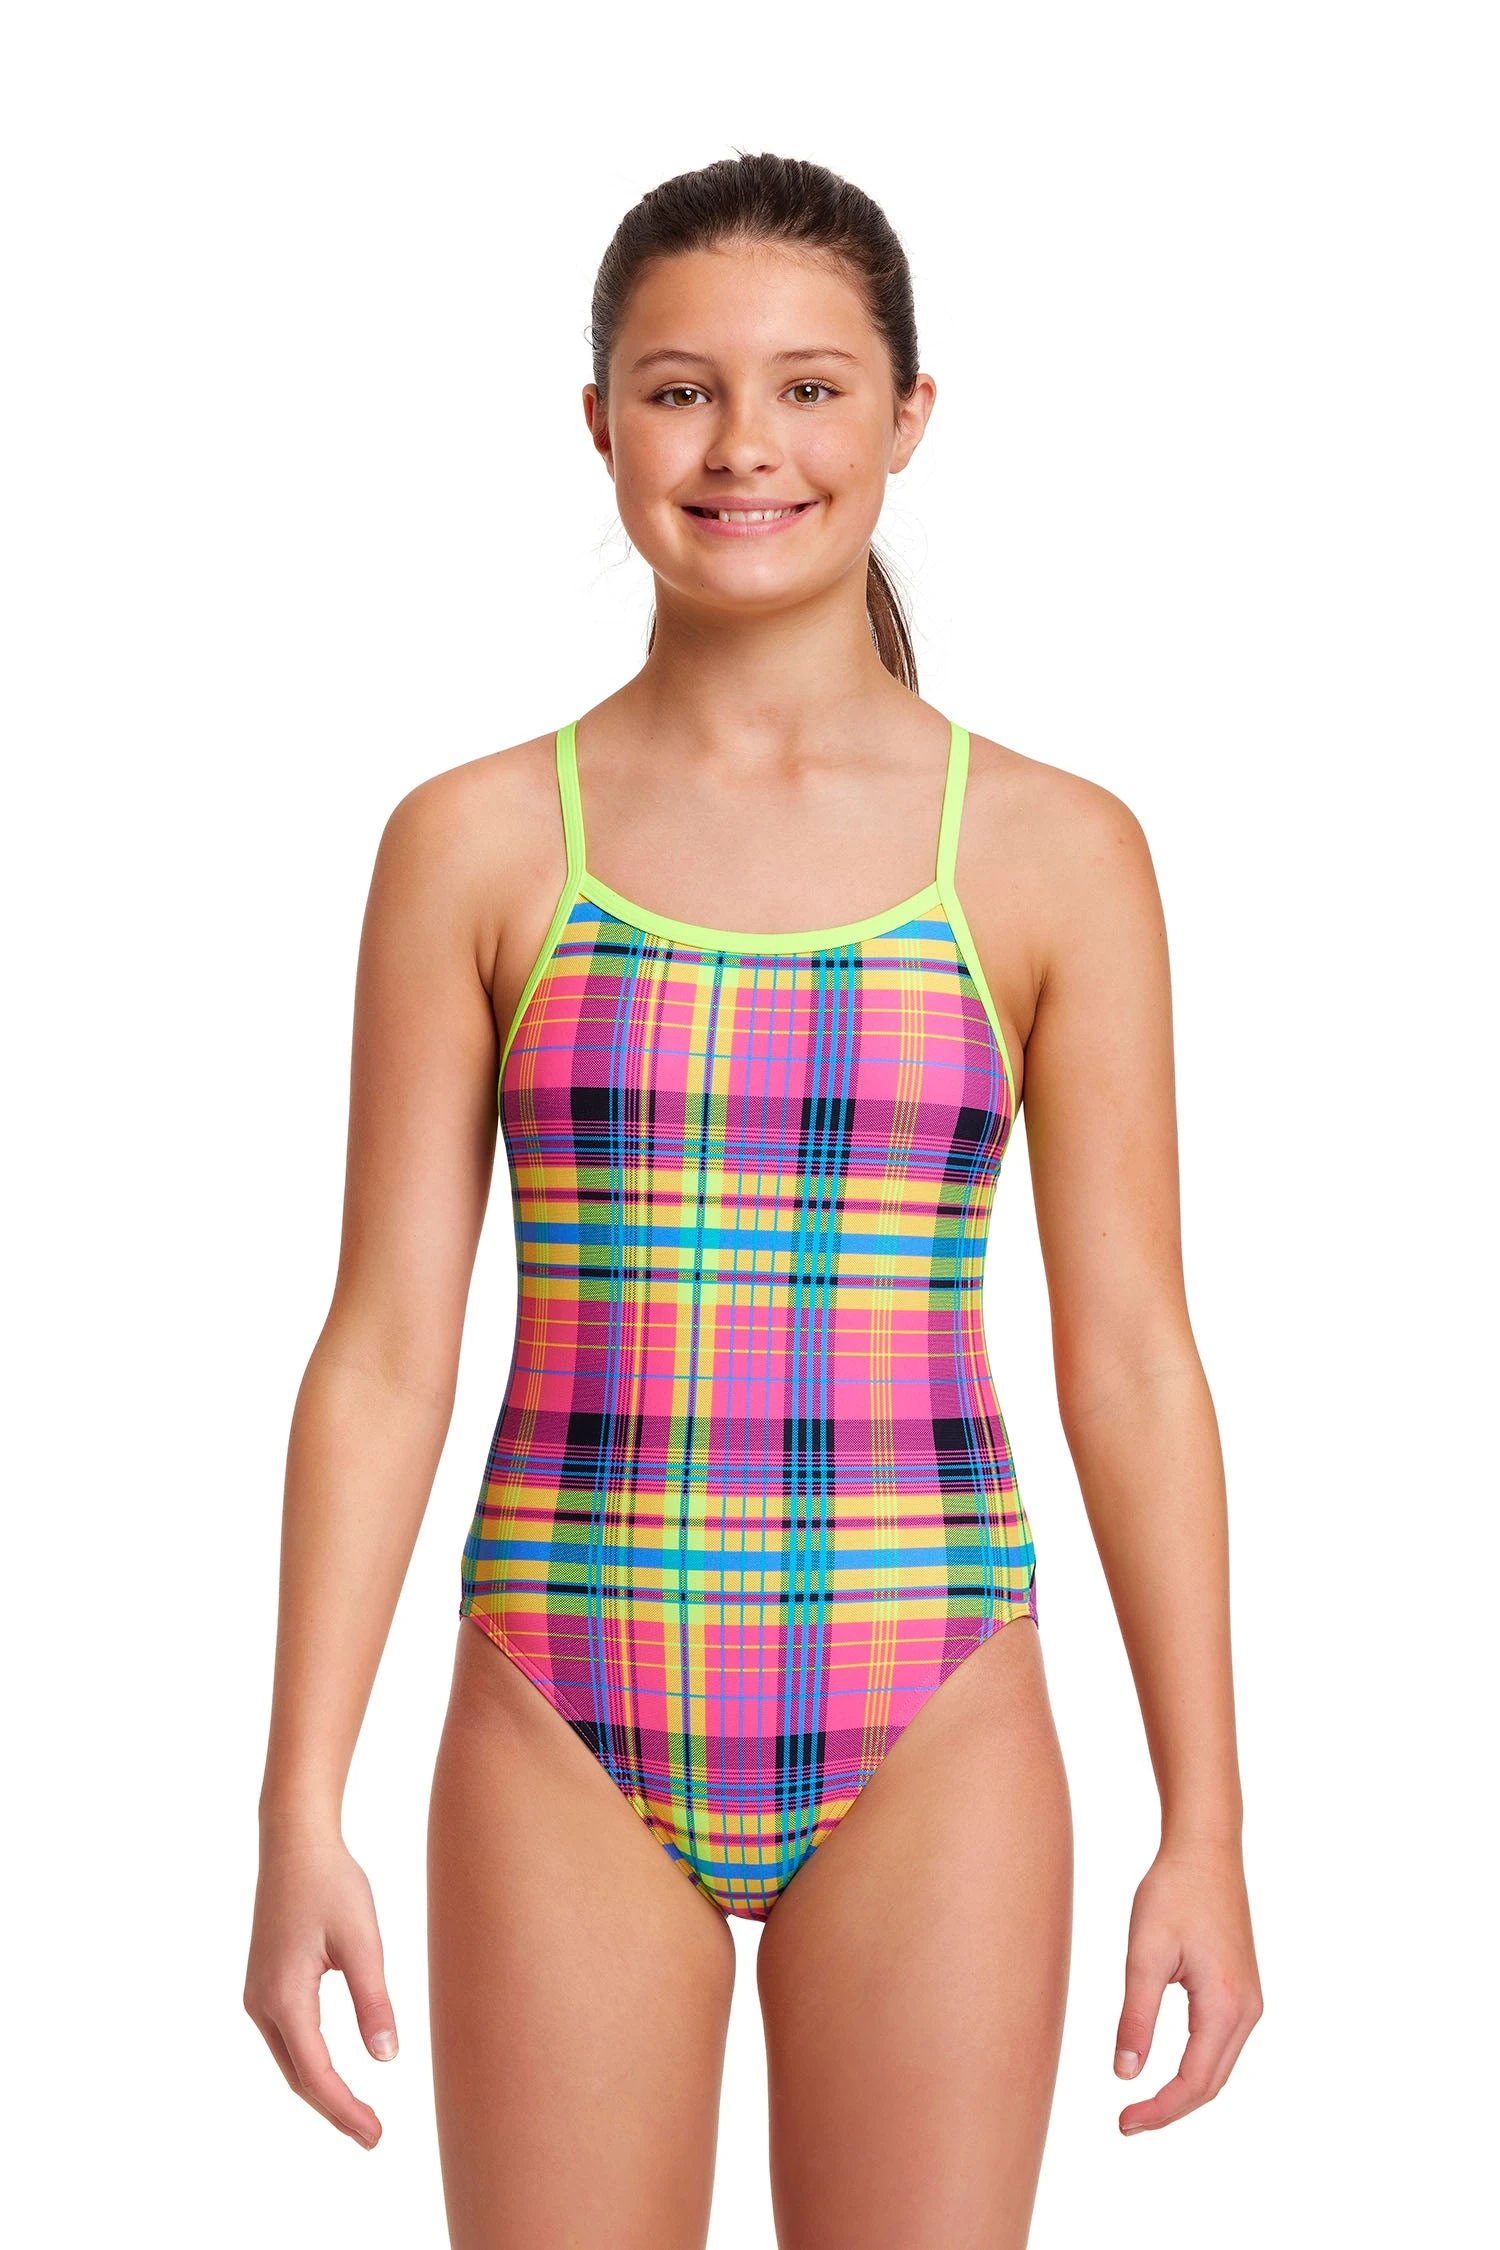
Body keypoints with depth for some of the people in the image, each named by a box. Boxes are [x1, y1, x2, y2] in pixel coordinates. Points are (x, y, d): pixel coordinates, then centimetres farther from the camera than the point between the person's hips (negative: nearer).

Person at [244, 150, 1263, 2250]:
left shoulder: (1055, 855, 0)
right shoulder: (474, 846, 1)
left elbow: (1129, 1358, 1)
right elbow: (386, 1349, 0)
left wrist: (1206, 1824, 0)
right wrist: (300, 1814, -4)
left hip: (924, 1732, 0)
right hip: (565, 1731, 0)